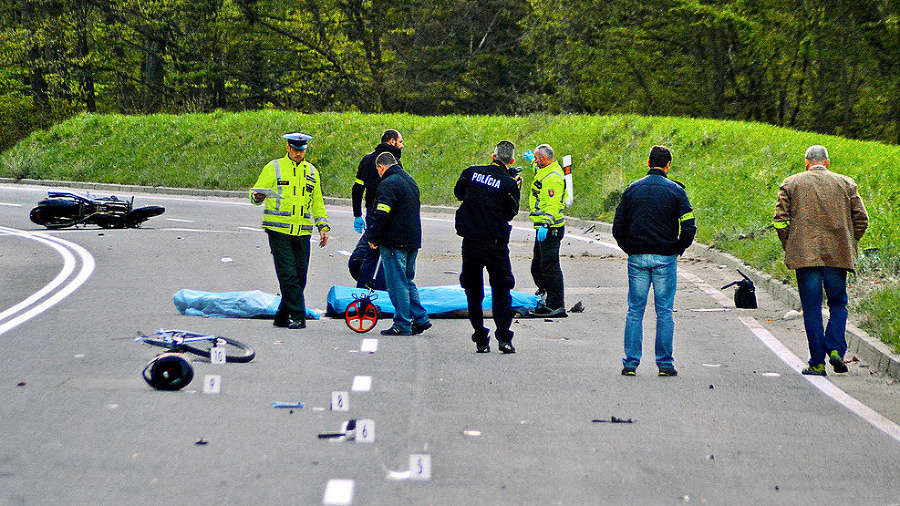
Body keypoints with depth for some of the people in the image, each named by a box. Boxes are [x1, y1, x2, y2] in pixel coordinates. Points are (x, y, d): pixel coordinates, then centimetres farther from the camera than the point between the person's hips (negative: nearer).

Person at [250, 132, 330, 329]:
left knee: (299, 278, 3)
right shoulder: (273, 168, 3)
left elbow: (317, 202, 24)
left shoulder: (311, 171, 17)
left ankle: (283, 316, 15)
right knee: (288, 276, -11)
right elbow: (255, 192, 3)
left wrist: (323, 226, 15)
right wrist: (258, 196, -20)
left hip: (303, 232, 4)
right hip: (279, 230, -4)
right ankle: (298, 316, -8)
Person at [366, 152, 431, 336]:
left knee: (397, 283, -4)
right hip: (413, 241, 9)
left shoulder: (388, 184, -13)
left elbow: (381, 215, -20)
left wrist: (373, 238, -10)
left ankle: (402, 325, -3)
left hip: (394, 242, -9)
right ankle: (420, 319, 15)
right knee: (407, 281, 17)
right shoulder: (410, 181, 16)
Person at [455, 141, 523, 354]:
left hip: (470, 242, 2)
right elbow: (510, 213, 1)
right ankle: (504, 338, -4)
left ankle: (481, 340, 10)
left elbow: (458, 193, 15)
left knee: (473, 292, 11)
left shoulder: (471, 172, -1)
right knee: (501, 291, 8)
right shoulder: (509, 183, -8)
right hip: (496, 244, -2)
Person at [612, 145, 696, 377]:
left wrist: (629, 249, 12)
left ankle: (630, 363, 3)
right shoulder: (675, 191, -3)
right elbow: (689, 227, -9)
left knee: (635, 311, 7)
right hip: (665, 260, -2)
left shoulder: (632, 189, 4)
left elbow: (618, 226, 3)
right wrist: (677, 250, 5)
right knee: (664, 312, 4)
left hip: (637, 259, 2)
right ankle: (665, 363, 3)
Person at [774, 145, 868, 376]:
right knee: (838, 304, 14)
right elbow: (861, 219, 5)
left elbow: (780, 220, -1)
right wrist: (849, 245, 15)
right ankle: (835, 349, -6)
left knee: (811, 309, 3)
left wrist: (789, 248, 9)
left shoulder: (791, 183, 5)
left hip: (805, 255, -1)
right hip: (838, 255, 1)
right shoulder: (845, 183, 7)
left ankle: (817, 363, 0)